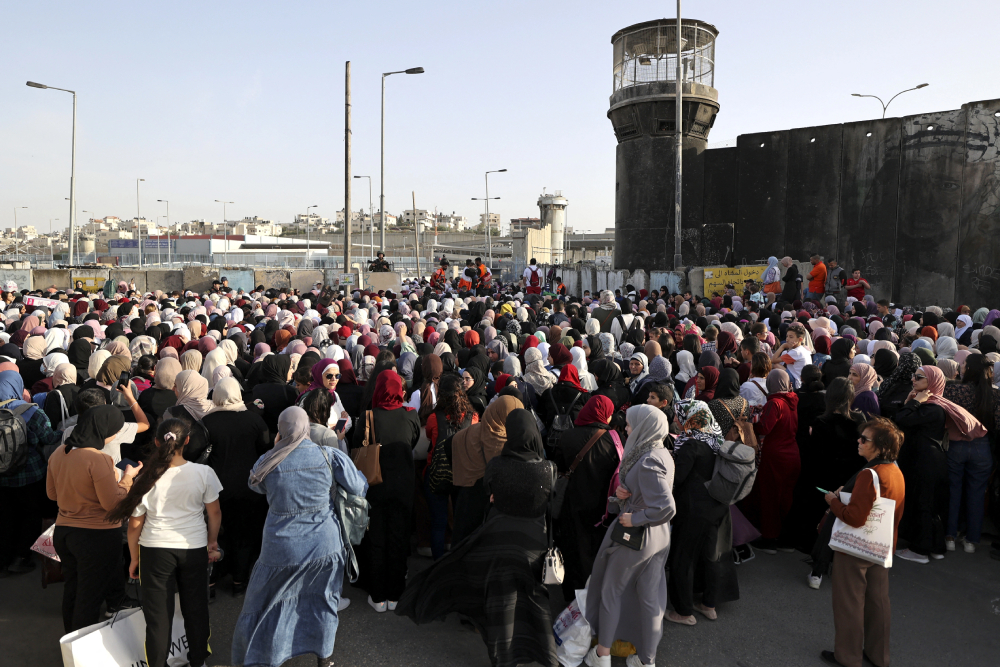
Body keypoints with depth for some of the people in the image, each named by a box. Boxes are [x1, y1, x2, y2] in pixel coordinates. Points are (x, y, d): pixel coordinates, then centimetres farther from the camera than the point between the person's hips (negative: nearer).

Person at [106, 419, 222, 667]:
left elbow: (135, 523, -4)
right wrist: (212, 543, 13)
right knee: (195, 609, 17)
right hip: (194, 548, 1)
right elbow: (214, 513, -3)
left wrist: (134, 559, 10)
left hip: (156, 549, -1)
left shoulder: (147, 479, -12)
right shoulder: (204, 473, -13)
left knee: (158, 614, 11)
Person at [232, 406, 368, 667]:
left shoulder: (267, 462, -10)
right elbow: (359, 488, -3)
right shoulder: (330, 456, -11)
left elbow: (255, 486, 12)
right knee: (323, 602, 20)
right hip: (324, 545, 1)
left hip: (282, 548, 0)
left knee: (263, 604, 20)